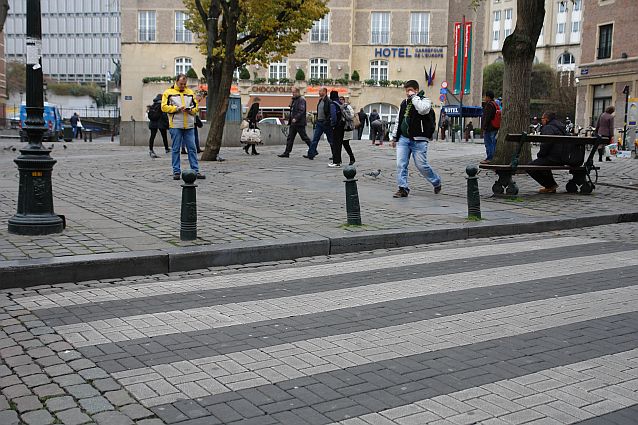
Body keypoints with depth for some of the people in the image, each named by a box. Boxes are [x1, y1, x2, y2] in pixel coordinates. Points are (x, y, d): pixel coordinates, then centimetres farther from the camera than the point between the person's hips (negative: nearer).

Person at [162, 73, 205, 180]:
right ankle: (176, 172, 7)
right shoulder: (168, 92, 4)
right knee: (176, 149, 2)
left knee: (192, 148, 2)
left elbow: (196, 106, 18)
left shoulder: (190, 92, 15)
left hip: (189, 125, 3)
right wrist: (177, 108, -14)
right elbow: (164, 107, -3)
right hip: (175, 125, -3)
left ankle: (196, 171, 5)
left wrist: (191, 110, -4)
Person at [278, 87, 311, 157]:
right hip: (293, 123, 9)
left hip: (299, 123, -9)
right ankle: (286, 153, 8)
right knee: (290, 138, 7)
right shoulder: (294, 100, 18)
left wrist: (296, 118, -29)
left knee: (304, 137, -3)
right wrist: (290, 120, 15)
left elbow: (301, 111, -21)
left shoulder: (301, 100, -11)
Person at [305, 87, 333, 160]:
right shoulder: (320, 100, 12)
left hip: (326, 124, -8)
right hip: (319, 123, 8)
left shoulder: (329, 101, -15)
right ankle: (311, 154, 0)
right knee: (315, 139, 1)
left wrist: (327, 121, -22)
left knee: (331, 140, 4)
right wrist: (317, 119, 16)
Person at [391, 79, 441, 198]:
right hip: (403, 139, 5)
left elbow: (422, 109, -27)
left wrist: (414, 96, -15)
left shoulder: (425, 101, -2)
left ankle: (436, 182, 22)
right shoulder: (404, 103, 16)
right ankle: (403, 188, -1)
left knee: (421, 165, -2)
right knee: (401, 164, -6)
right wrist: (395, 136, 24)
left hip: (418, 140, -5)